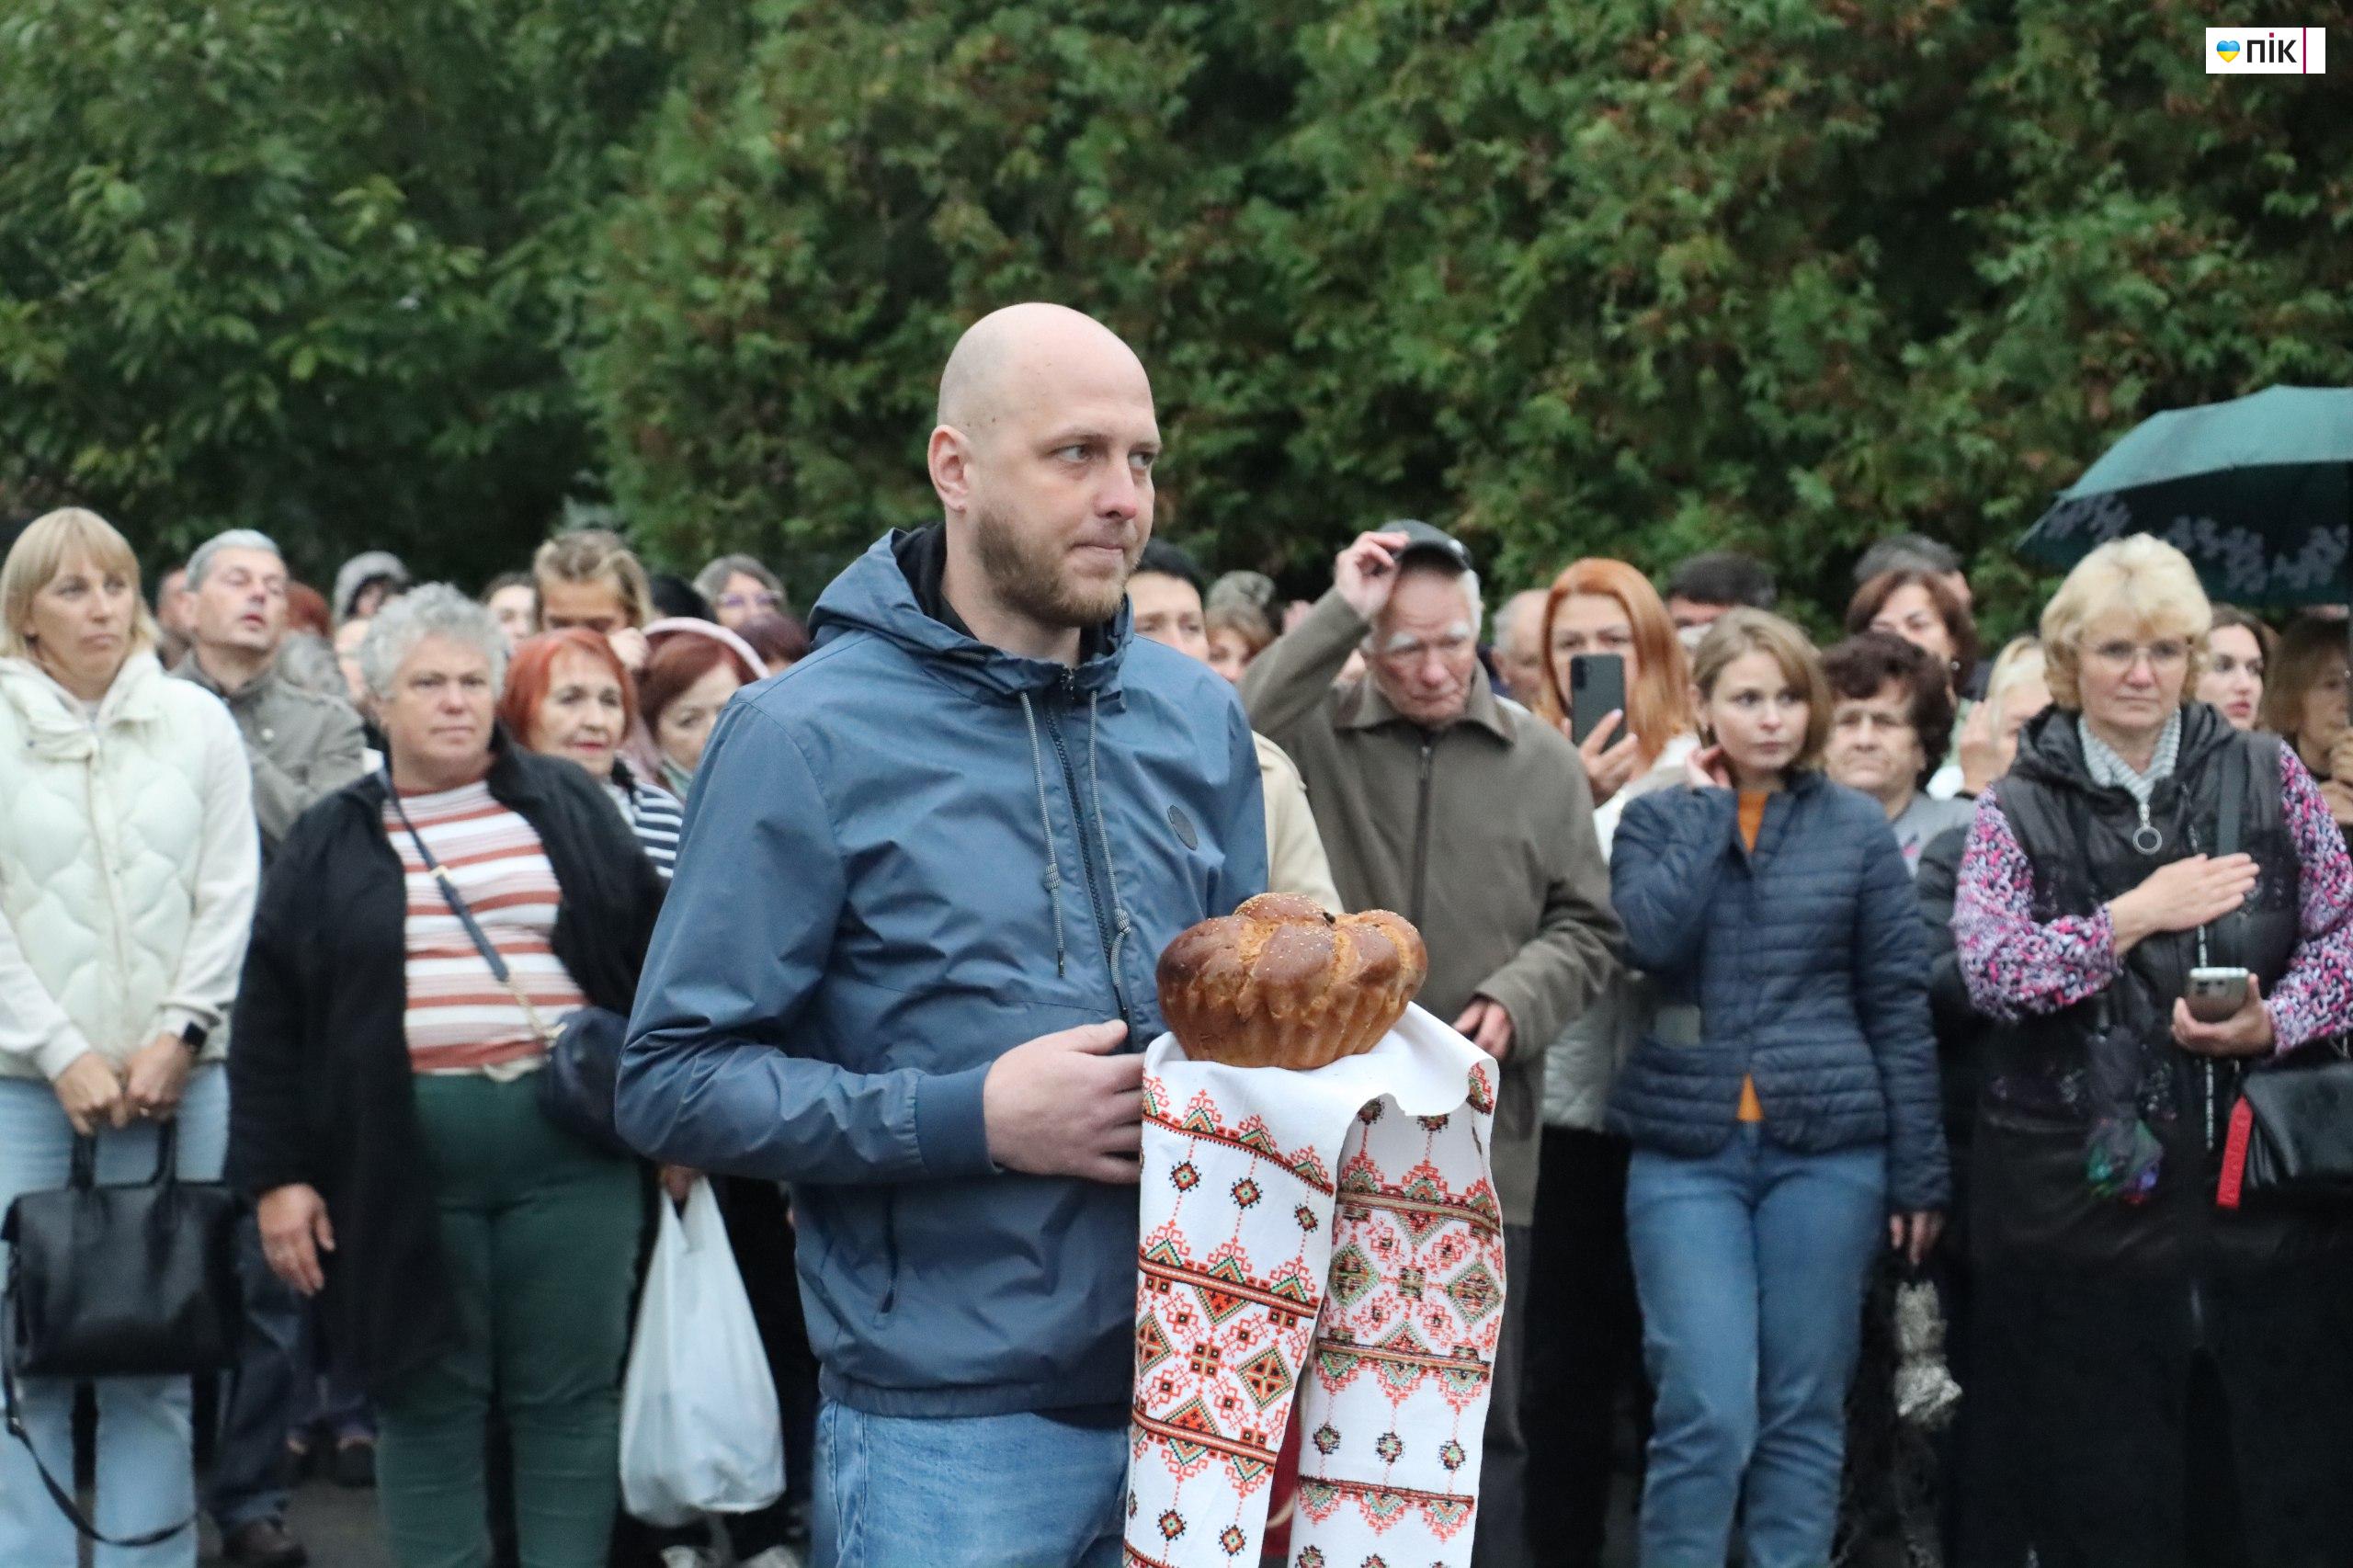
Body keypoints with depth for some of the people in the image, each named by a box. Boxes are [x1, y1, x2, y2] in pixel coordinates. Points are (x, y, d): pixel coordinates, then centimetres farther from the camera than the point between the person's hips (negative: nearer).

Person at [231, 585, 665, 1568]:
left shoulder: (567, 807, 9)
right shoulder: (331, 843, 8)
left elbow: (652, 955, 10)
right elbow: (270, 1019, 7)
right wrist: (276, 1174, 1)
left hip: (571, 1143, 0)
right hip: (405, 1155, 0)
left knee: (570, 1396, 4)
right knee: (426, 1398, 6)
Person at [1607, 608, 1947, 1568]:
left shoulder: (1858, 828, 6)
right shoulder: (1656, 820, 6)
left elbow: (1898, 1005, 5)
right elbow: (1649, 939, -15)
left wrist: (1918, 1171, 3)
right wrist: (1705, 808, -6)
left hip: (1828, 1147, 1)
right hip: (1686, 1147, -1)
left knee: (1804, 1413, 5)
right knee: (1707, 1412, -8)